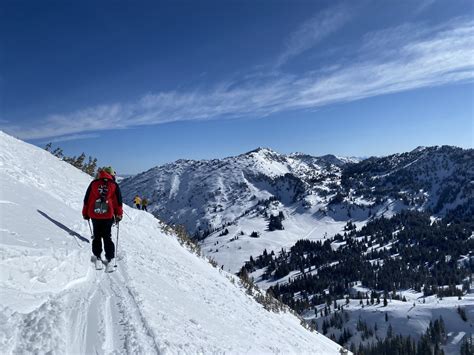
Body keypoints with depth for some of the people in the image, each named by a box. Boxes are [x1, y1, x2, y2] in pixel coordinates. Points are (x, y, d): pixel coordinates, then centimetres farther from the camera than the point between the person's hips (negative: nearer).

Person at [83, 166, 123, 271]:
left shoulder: (94, 183, 5)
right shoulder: (114, 185, 0)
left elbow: (86, 199, 7)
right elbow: (118, 201, 3)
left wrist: (85, 213, 15)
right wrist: (119, 215, 12)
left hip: (94, 215, 1)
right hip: (108, 216, -1)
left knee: (97, 237, 13)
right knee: (107, 238, 6)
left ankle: (97, 258, 13)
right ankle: (109, 259, 3)